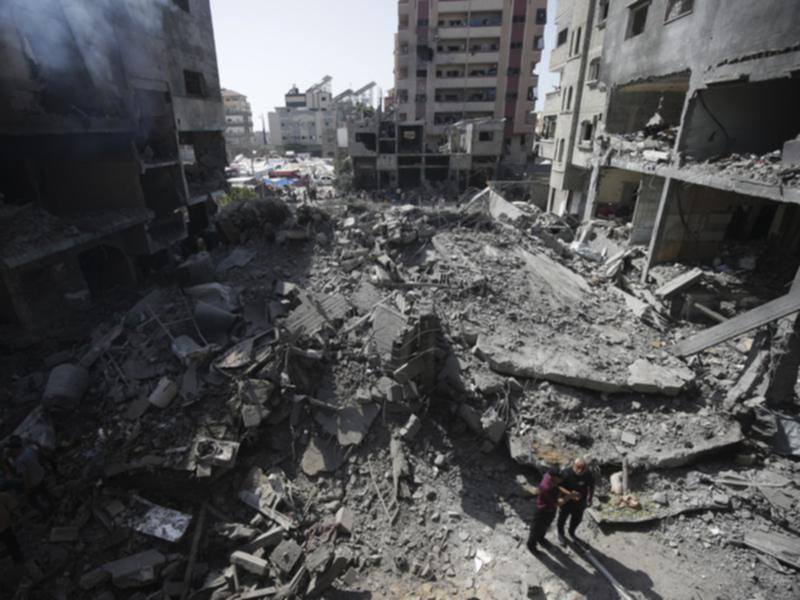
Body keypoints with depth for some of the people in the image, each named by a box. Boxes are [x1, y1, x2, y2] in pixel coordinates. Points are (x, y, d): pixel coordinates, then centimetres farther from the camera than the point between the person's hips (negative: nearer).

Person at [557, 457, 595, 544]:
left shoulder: (588, 474, -20)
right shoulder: (566, 473, -32)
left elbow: (591, 486, 0)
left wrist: (590, 499, 7)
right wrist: (569, 493, -38)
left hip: (580, 503, 3)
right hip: (566, 501, -3)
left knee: (577, 519, 25)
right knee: (563, 518, 19)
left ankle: (572, 533, 55)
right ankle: (561, 534, 49)